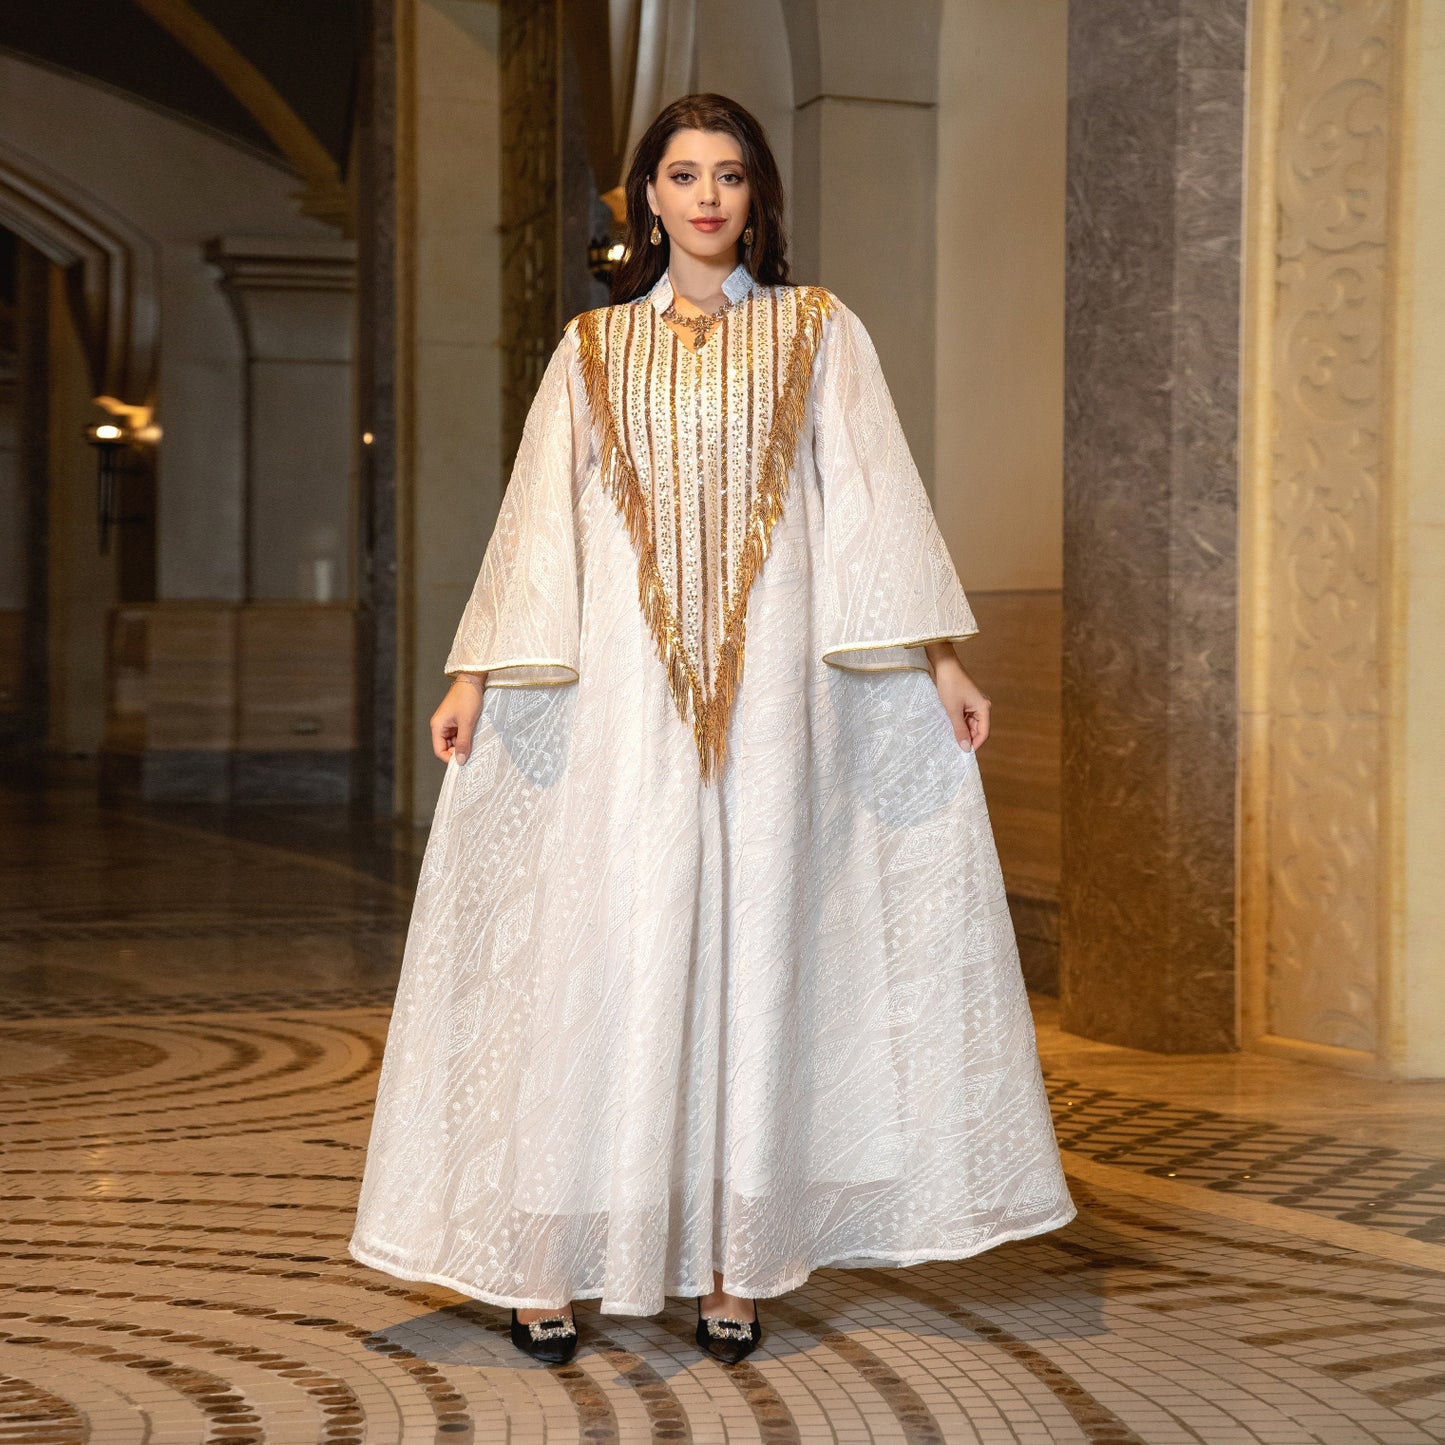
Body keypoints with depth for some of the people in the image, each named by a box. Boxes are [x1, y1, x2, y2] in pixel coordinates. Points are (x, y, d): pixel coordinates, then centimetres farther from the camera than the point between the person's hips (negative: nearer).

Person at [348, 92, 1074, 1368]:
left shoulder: (818, 332, 10)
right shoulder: (595, 348, 13)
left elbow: (874, 497, 4)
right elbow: (540, 515, 9)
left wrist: (940, 655, -4)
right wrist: (476, 673, 3)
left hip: (770, 685, 0)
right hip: (623, 689, 1)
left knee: (756, 947, 0)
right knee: (602, 949, -4)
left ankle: (737, 1262, 6)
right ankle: (547, 1258, 1)